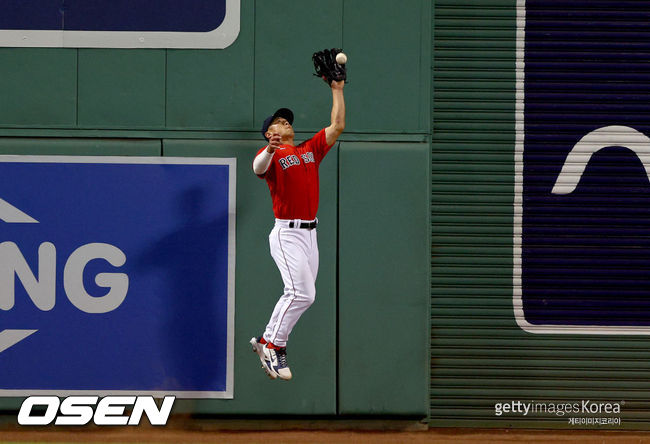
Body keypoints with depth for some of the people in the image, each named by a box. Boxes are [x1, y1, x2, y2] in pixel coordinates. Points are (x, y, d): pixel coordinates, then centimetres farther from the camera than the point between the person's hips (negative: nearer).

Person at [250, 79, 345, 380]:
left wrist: (337, 90, 18)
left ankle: (267, 342, 18)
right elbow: (259, 168, -26)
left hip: (310, 234, 7)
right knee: (302, 293, -18)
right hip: (287, 233, -7)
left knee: (301, 297, 6)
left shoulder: (309, 150, 17)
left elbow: (337, 126, 21)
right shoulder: (271, 155, -3)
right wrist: (270, 151, -47)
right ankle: (274, 346, -8)